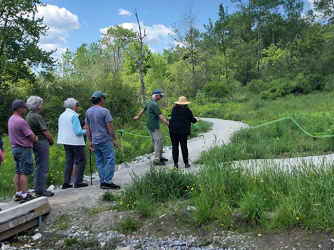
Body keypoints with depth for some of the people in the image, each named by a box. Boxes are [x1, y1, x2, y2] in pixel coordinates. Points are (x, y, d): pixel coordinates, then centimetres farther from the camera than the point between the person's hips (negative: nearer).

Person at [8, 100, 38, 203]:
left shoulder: (11, 119, 11)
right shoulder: (21, 121, -20)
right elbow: (32, 136, -17)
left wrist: (33, 138, 8)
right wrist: (35, 139, 7)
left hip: (15, 147, 10)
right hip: (23, 149, -9)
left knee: (18, 172, 13)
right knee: (24, 172, -5)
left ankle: (18, 193, 18)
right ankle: (24, 195, -3)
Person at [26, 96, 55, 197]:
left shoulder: (29, 116, 13)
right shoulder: (37, 117, -16)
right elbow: (45, 132, -16)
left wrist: (48, 140, 14)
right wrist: (52, 140, 0)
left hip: (35, 143, 10)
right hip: (42, 142, -10)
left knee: (39, 167, 16)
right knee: (43, 168, -5)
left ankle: (38, 190, 22)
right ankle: (40, 191, -1)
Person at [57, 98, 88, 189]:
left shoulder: (61, 116, 11)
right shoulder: (74, 116, -14)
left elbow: (60, 129, 20)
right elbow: (78, 132, -20)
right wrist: (87, 131, -2)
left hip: (66, 142, 8)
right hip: (76, 142, -8)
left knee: (69, 162, 13)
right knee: (81, 161, 3)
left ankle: (66, 183, 11)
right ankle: (78, 182, 3)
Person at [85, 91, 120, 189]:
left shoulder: (88, 112, 9)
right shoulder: (104, 111, -11)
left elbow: (87, 127, 11)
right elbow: (110, 127, -12)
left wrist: (90, 141, 15)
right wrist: (115, 139, -5)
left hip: (95, 141, 7)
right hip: (105, 140, -7)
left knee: (99, 162, 11)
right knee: (111, 160, -2)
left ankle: (102, 182, 13)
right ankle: (108, 182, -5)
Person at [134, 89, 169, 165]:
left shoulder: (149, 102, 10)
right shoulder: (154, 104, -20)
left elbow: (143, 110, 26)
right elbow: (161, 117, -23)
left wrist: (138, 116, 43)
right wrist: (169, 125, -21)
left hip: (150, 125, 10)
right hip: (155, 127, -10)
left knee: (156, 142, 16)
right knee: (158, 142, -6)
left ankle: (160, 157, 24)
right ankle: (156, 160, -4)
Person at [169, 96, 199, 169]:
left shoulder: (174, 109, 6)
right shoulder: (187, 110, -2)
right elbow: (192, 119, 6)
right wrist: (196, 120, 29)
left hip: (173, 129, 2)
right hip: (183, 130, -2)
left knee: (175, 146, 4)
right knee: (184, 146, 8)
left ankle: (175, 164, 4)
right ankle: (186, 163, 14)